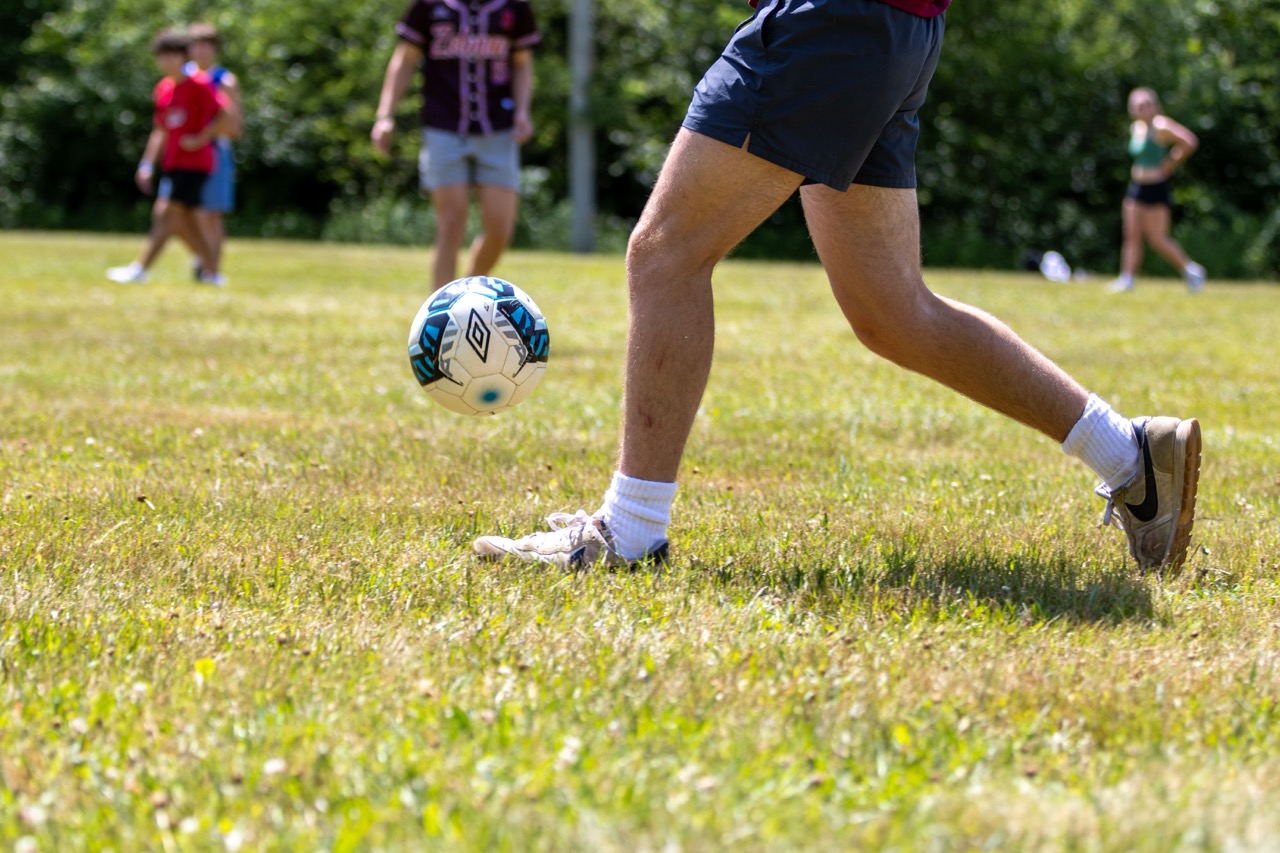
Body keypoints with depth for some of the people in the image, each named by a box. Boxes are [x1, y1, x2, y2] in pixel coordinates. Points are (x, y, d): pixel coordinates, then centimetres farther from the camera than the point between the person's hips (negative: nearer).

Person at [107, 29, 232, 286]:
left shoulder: (199, 86, -10)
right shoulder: (163, 89, 12)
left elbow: (225, 119, -13)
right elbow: (160, 132, 18)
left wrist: (200, 139, -14)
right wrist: (147, 164, 12)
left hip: (195, 164, -8)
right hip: (173, 165, 8)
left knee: (166, 214, -15)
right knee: (184, 222, 9)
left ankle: (139, 269, -21)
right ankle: (212, 272, 17)